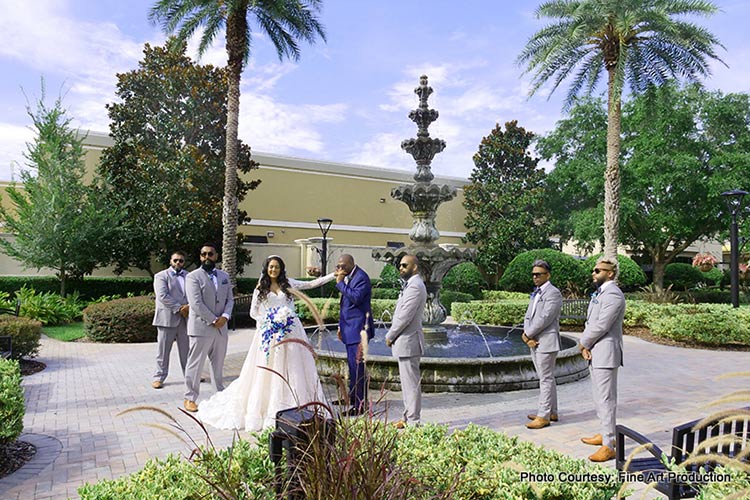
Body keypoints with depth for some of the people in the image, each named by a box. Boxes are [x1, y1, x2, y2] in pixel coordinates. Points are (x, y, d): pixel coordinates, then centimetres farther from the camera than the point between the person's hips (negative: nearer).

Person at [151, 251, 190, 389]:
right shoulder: (161, 276, 2)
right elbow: (163, 296, -10)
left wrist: (189, 306, -12)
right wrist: (179, 308, -15)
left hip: (185, 318, 4)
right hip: (167, 318, -4)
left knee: (186, 349, 10)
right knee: (163, 350, 3)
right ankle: (159, 377, 11)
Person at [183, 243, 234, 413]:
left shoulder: (224, 276, 12)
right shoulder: (193, 277, -7)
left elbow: (230, 299, 10)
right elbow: (196, 304, -15)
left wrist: (225, 316, -8)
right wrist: (213, 320, -15)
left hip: (221, 328, 5)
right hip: (201, 327, -5)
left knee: (218, 363, 15)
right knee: (195, 364, 2)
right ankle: (190, 398, 14)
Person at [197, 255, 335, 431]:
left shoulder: (288, 284, 8)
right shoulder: (261, 288, 6)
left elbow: (311, 284, 6)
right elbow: (253, 312, 4)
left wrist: (333, 275, 1)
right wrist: (269, 319, -12)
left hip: (290, 332, 1)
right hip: (269, 333, -1)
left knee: (292, 369, 3)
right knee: (269, 370, 0)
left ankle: (293, 407, 11)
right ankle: (265, 407, 9)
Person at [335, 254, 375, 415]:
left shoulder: (361, 277, -13)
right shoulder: (348, 277, 16)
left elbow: (356, 297, -27)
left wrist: (340, 283, -18)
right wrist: (341, 325, 21)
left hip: (358, 327, -10)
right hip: (350, 328, 10)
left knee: (357, 365, -9)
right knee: (352, 364, 17)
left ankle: (360, 404, -4)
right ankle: (353, 396, 29)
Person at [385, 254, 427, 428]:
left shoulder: (415, 286, -17)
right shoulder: (411, 284, 16)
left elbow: (405, 316, -22)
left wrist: (390, 335, -11)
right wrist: (393, 335, 11)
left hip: (408, 342, -11)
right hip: (404, 341, 11)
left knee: (411, 383, -3)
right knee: (408, 382, 16)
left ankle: (413, 422, 5)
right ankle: (408, 418, 26)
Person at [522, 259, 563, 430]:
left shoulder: (553, 293, -11)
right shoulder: (536, 294, 17)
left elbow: (544, 319, -19)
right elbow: (528, 317, 11)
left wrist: (527, 334, -11)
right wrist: (528, 336, -5)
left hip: (546, 342, -9)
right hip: (535, 343, 9)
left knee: (546, 379, -3)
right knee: (546, 379, 16)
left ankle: (543, 416, 2)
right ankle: (551, 412, 26)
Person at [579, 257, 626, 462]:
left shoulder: (613, 295, -17)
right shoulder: (599, 293, 16)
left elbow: (601, 326, -21)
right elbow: (590, 322, 14)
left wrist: (583, 343, -7)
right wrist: (585, 346, 0)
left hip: (605, 354, -10)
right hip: (594, 353, 10)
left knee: (606, 399, -5)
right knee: (599, 397, 19)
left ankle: (608, 446, 1)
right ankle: (605, 434, 33)